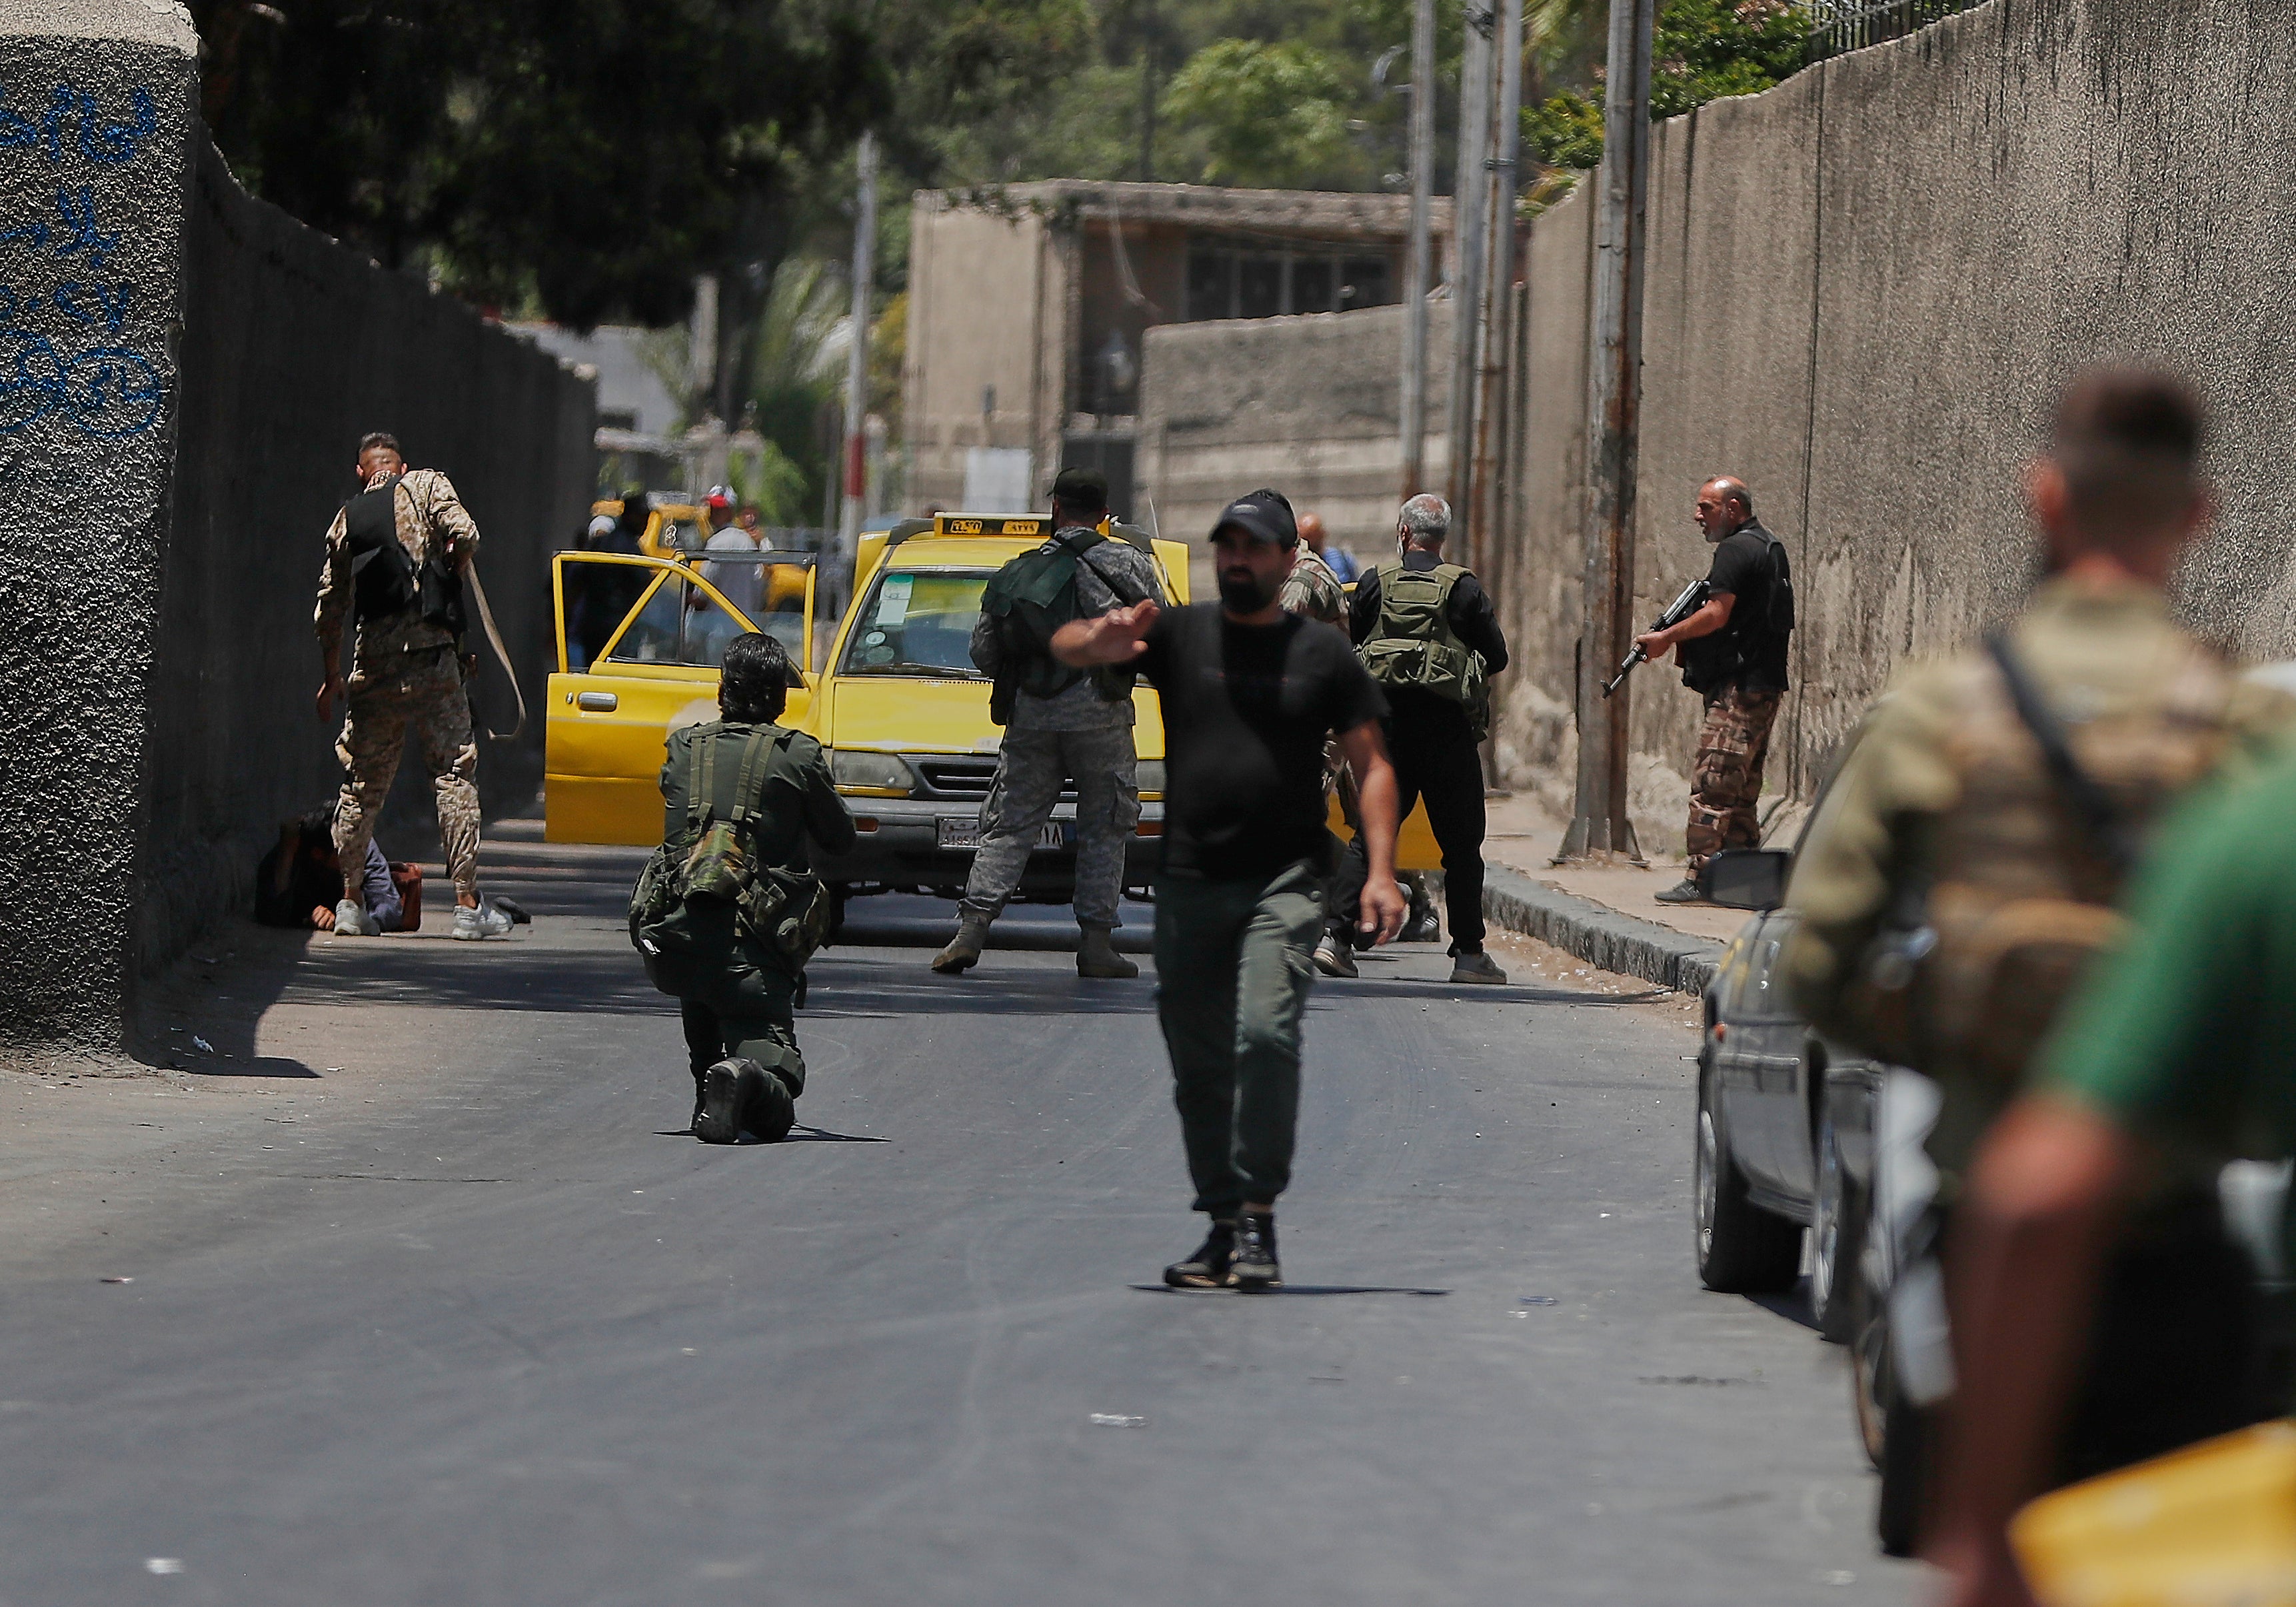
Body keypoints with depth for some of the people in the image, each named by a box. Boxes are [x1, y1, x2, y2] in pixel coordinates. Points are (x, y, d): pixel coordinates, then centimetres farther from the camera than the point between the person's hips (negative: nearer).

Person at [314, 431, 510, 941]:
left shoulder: (347, 520, 14)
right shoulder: (425, 486, 4)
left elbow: (330, 607, 16)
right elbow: (464, 534, -13)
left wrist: (332, 676, 27)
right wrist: (455, 569, 9)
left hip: (373, 663, 4)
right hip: (430, 657, -4)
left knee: (363, 782, 13)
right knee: (455, 774, -2)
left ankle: (349, 901, 16)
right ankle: (468, 906, -6)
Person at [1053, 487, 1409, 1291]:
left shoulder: (1323, 651, 8)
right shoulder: (1177, 634, 8)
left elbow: (1371, 765, 8)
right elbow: (1061, 646, -2)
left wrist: (1381, 872, -4)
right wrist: (1099, 641, -27)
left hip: (1285, 881, -2)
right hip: (1190, 883, 2)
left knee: (1266, 1034, -20)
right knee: (1198, 1063, 5)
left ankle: (1259, 1219, -16)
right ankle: (1222, 1224, 16)